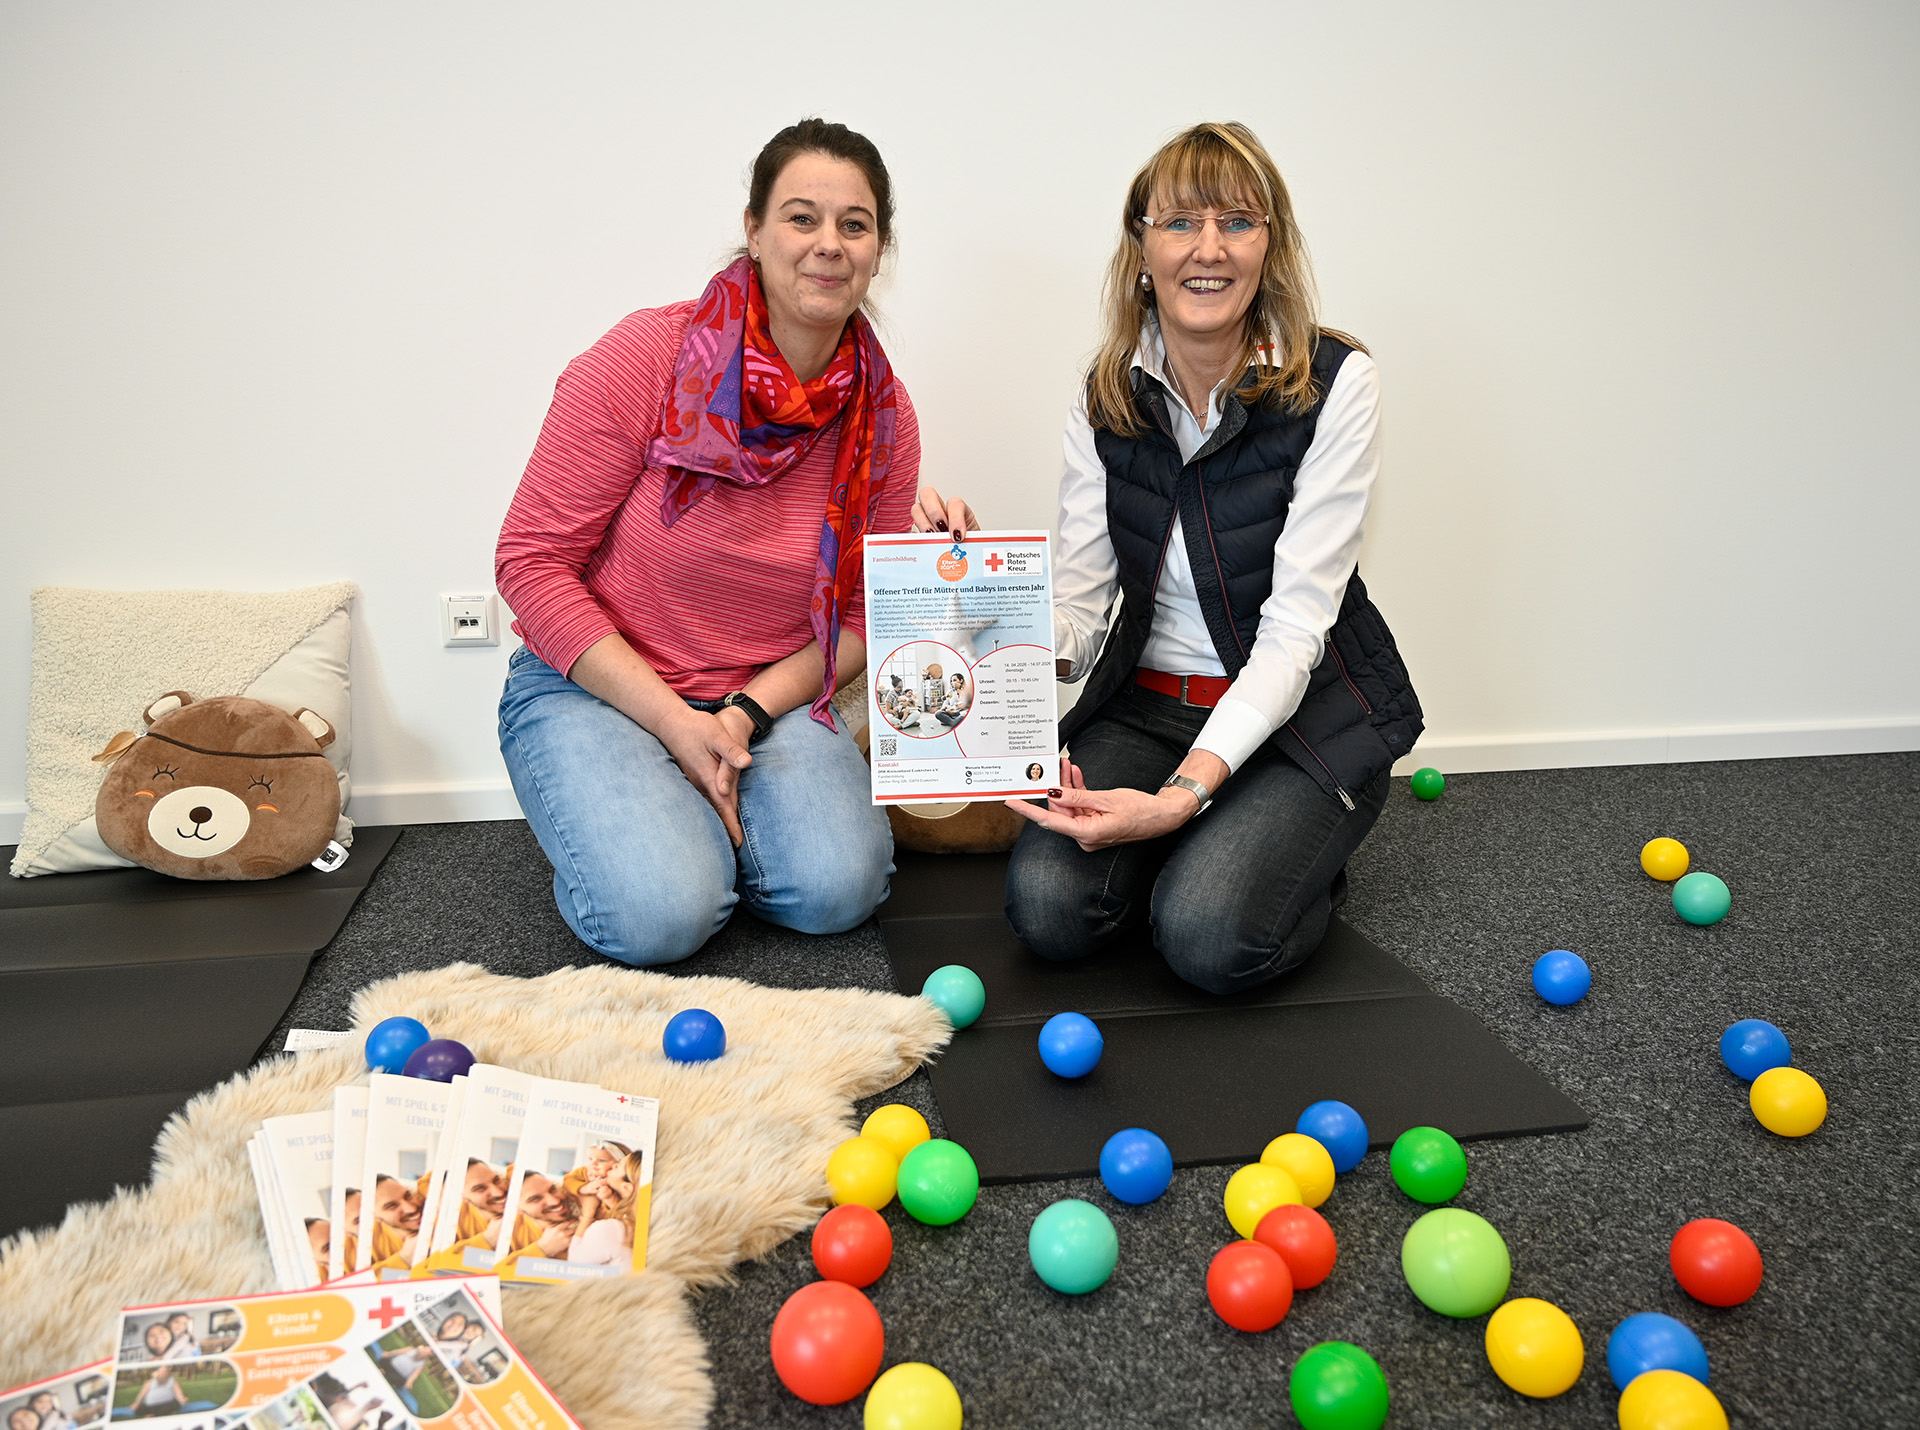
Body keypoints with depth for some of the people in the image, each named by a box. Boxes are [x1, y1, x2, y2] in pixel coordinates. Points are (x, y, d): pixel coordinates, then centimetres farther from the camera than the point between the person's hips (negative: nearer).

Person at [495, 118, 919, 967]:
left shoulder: (884, 418, -4)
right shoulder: (644, 358, -15)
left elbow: (861, 619, 3)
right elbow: (532, 562, -13)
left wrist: (745, 713, -15)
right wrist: (673, 721, -20)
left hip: (767, 702, 3)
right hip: (593, 689, -3)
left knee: (837, 888, -22)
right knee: (663, 915, -26)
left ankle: (695, 819, 9)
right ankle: (605, 826, 9)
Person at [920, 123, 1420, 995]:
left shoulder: (1332, 383, -13)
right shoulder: (1106, 399, -1)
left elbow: (1295, 627, -19)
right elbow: (1076, 623, -6)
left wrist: (1182, 794, -31)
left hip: (1308, 710, -3)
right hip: (1148, 702, 3)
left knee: (1211, 935, -26)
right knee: (1048, 906, -21)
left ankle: (1300, 857, 8)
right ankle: (1204, 843, 9)